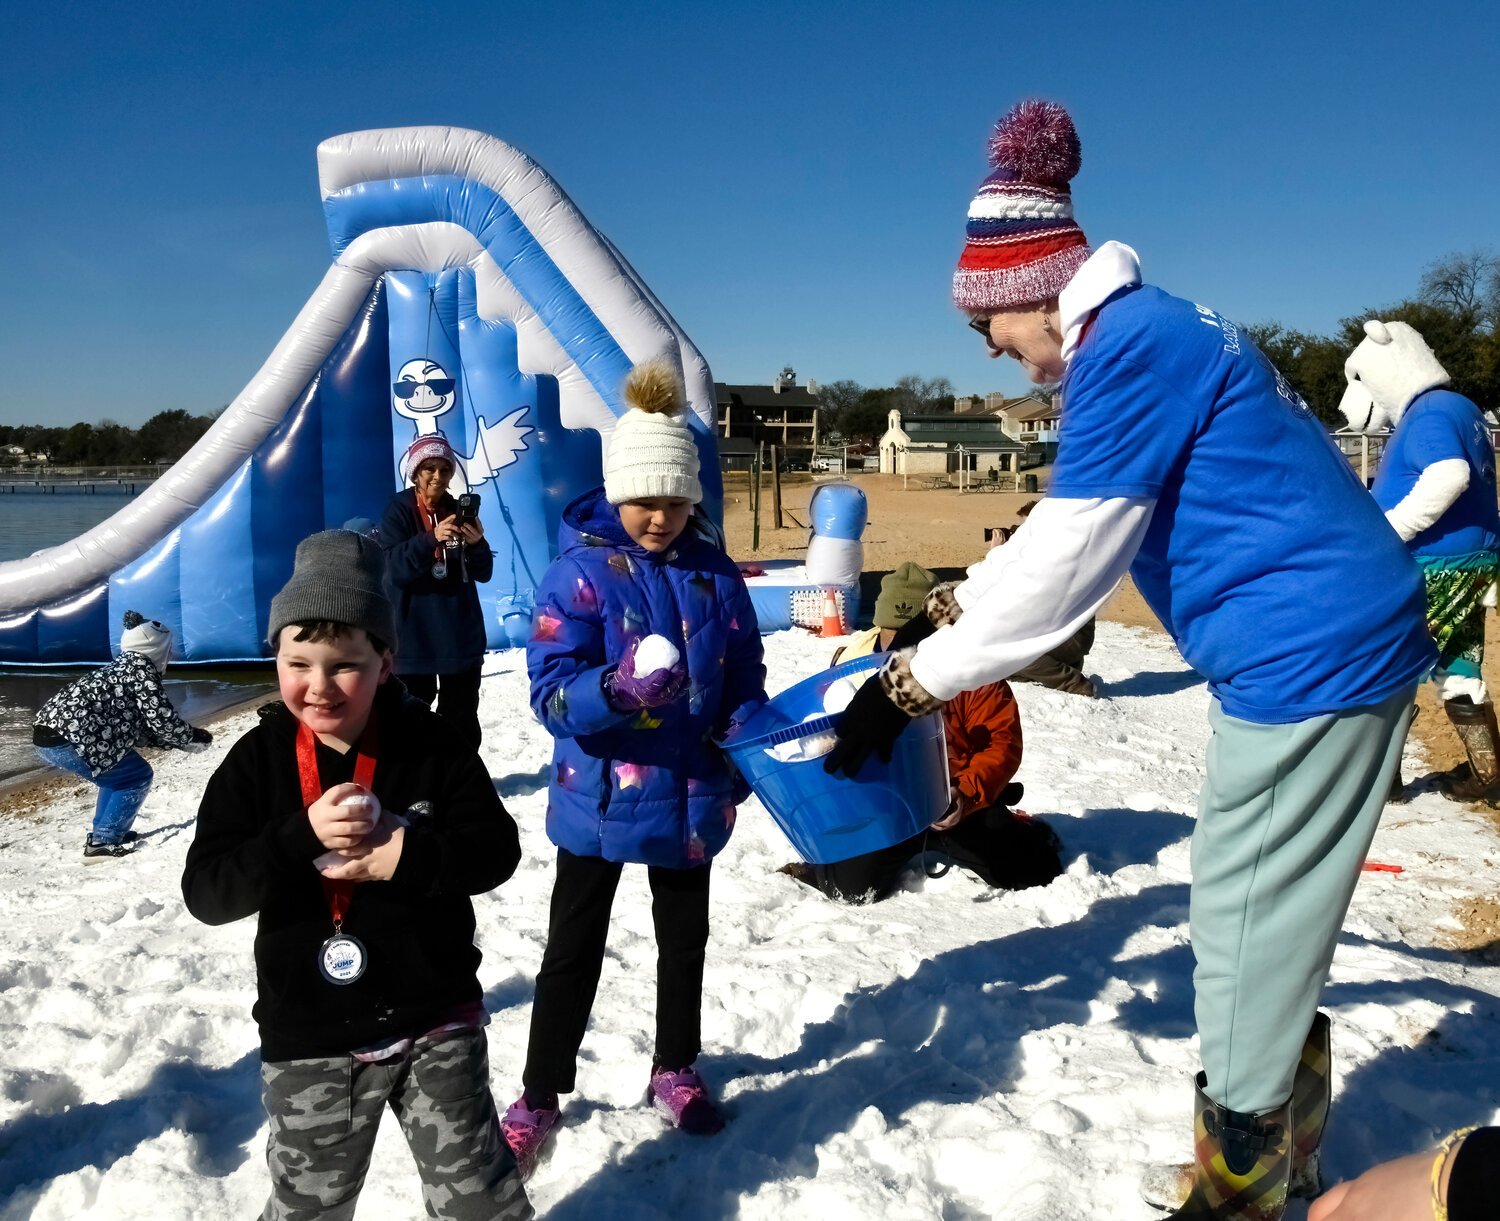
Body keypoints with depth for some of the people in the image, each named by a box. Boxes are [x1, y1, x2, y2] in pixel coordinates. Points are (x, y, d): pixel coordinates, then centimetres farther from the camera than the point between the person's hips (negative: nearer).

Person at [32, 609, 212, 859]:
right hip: (68, 738, -10)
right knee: (137, 776, 4)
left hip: (50, 735, 10)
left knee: (118, 772, 27)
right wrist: (192, 737, 7)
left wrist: (179, 741, 26)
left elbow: (143, 728, 27)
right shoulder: (142, 668, -4)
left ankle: (101, 833, 30)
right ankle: (104, 842, 5)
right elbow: (161, 718, -9)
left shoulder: (123, 667, 25)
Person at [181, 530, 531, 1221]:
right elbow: (206, 892, -11)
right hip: (308, 1038, 1)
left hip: (435, 1020, -1)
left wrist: (406, 856, -25)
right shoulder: (257, 761, -6)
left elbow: (495, 848, -9)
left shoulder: (430, 745, -8)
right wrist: (301, 836, -25)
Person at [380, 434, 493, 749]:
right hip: (414, 635, -3)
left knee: (462, 720, 9)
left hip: (461, 635, 3)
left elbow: (483, 573, 3)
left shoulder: (459, 512, 7)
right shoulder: (398, 511, -3)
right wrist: (432, 539, -31)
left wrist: (477, 544, -18)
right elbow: (395, 568, -17)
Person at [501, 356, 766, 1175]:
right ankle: (540, 1095, 28)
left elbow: (743, 682, 5)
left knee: (685, 937, 20)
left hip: (689, 797, 4)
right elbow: (552, 694, -19)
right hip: (600, 796, -3)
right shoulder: (577, 572, -14)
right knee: (573, 950, 10)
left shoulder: (715, 575, -2)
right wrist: (621, 688, -38)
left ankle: (675, 1071, 41)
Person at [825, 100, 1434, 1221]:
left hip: (1311, 658, -10)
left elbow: (1063, 568, -21)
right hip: (1342, 646, 10)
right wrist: (948, 609, 17)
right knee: (1273, 927, 21)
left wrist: (910, 684, -15)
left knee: (1247, 933, 4)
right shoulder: (1153, 334, 14)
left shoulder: (1130, 344, -17)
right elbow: (1067, 531, 19)